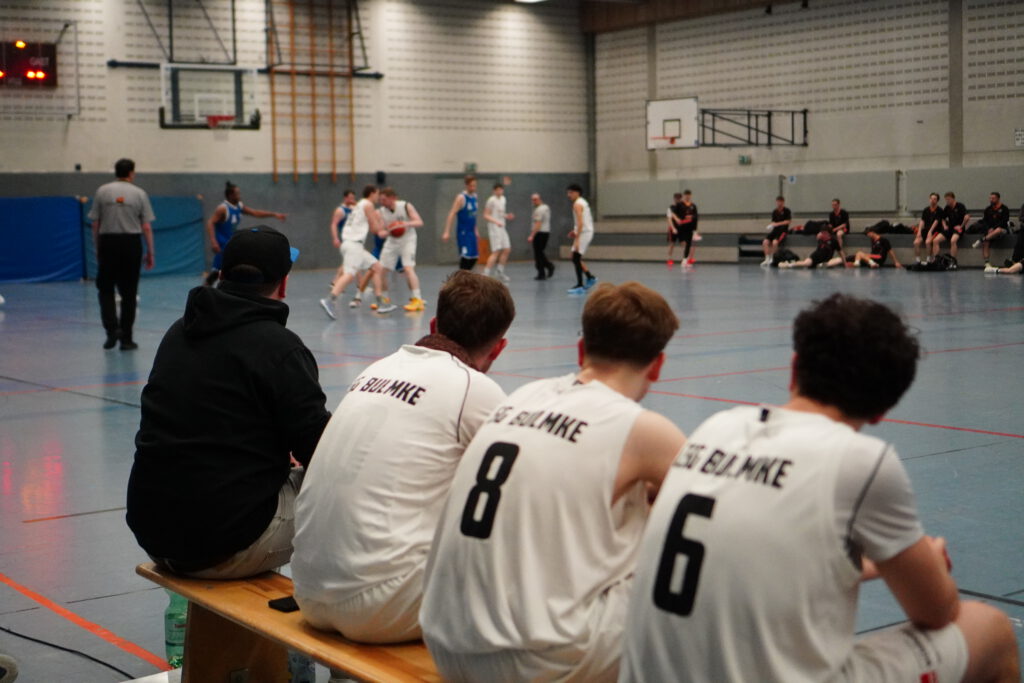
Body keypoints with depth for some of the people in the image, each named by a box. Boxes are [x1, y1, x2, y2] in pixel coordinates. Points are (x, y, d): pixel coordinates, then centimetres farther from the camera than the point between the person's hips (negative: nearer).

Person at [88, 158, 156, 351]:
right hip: (131, 243, 0)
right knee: (128, 292, 7)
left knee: (106, 289, 13)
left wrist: (97, 248, 11)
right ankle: (126, 339, 11)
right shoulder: (139, 193, 1)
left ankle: (112, 328, -6)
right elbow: (146, 227, -2)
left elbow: (95, 224, 2)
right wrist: (150, 252, 4)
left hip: (108, 242, 0)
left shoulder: (102, 191, 4)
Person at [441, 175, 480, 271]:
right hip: (463, 233, -8)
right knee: (465, 256, -12)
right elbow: (452, 214, -18)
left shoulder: (474, 196, 8)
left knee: (474, 257, 7)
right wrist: (447, 232, -23)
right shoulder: (461, 197, -14)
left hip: (472, 232, 8)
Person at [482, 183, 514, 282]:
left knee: (507, 250, 8)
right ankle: (485, 274, -11)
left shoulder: (503, 199, 14)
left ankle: (500, 272, 20)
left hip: (502, 227, 9)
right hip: (494, 228, -9)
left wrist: (507, 216, 6)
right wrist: (496, 221, -27)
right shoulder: (491, 200, -11)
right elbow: (486, 215, -14)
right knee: (496, 251, -13)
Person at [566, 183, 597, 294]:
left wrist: (577, 239, -27)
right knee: (576, 258, 16)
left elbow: (580, 223, -24)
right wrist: (575, 231, 19)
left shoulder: (577, 204, -15)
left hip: (583, 233, -10)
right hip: (588, 230, 10)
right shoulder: (583, 202, 16)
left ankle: (580, 286, -8)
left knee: (576, 258, -9)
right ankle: (590, 277, 20)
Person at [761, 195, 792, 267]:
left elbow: (788, 221, -10)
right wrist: (770, 226, -7)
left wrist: (777, 224, -16)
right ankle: (767, 259, -15)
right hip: (775, 230, 6)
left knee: (775, 242, -32)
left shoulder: (787, 211, -4)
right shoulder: (774, 211, 11)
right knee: (765, 242, -19)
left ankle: (772, 259, -15)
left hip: (783, 230, -5)